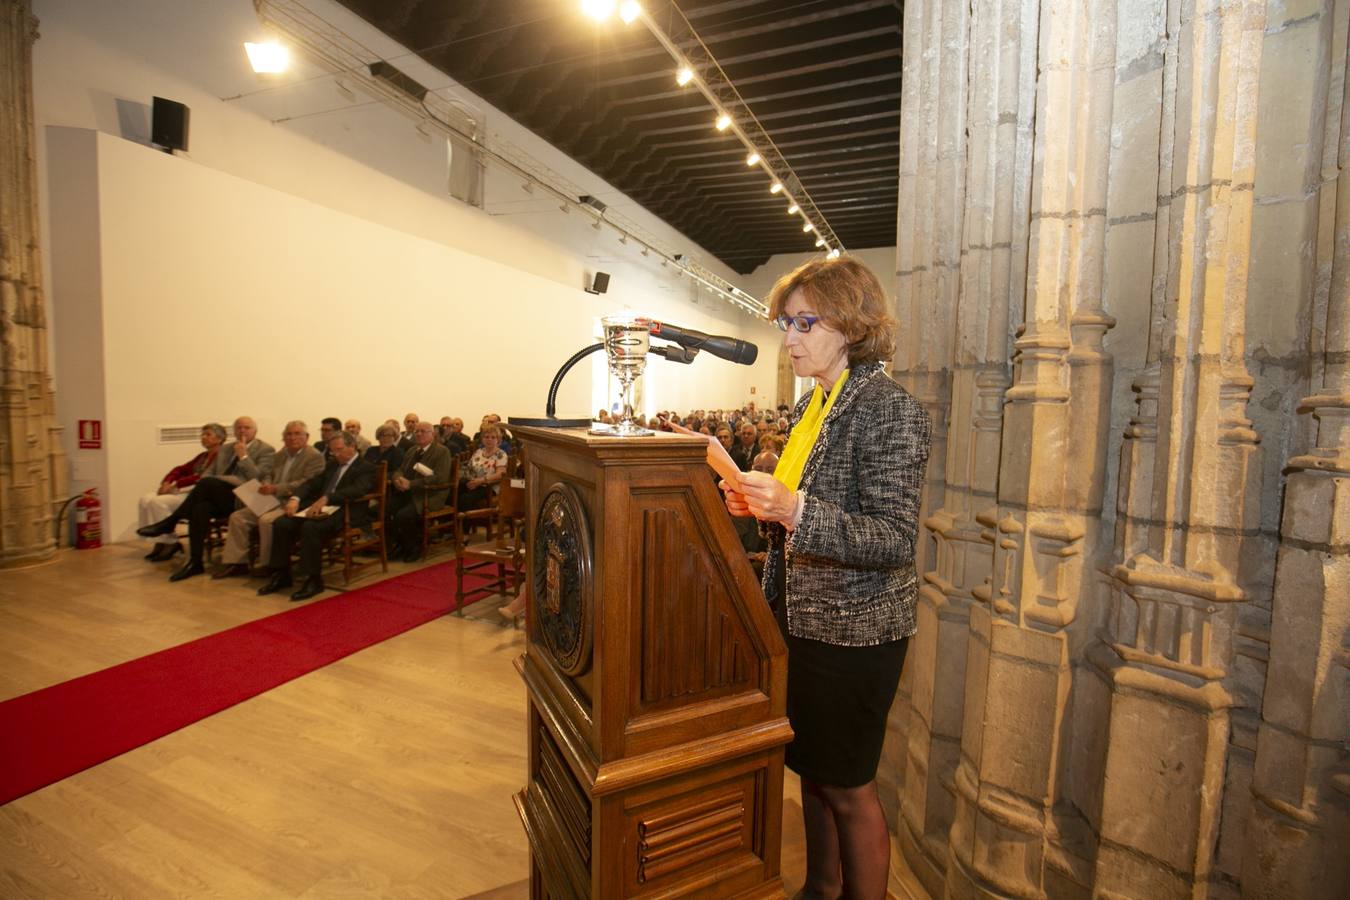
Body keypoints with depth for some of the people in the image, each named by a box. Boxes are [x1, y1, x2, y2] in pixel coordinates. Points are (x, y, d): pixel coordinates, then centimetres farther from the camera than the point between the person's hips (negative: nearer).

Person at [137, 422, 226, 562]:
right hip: (184, 489, 9)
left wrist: (175, 485, -17)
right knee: (146, 499, -9)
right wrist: (166, 482, 1)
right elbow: (181, 469, 19)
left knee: (158, 502, -24)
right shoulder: (202, 456, 22)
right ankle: (160, 541, -5)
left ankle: (170, 542, -8)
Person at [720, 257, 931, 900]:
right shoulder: (811, 405, 8)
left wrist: (794, 508, -33)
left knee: (846, 787, 11)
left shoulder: (890, 410, -17)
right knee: (810, 770, 23)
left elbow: (894, 540, -22)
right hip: (800, 619, 8)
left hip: (854, 630, -8)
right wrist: (760, 506, -1)